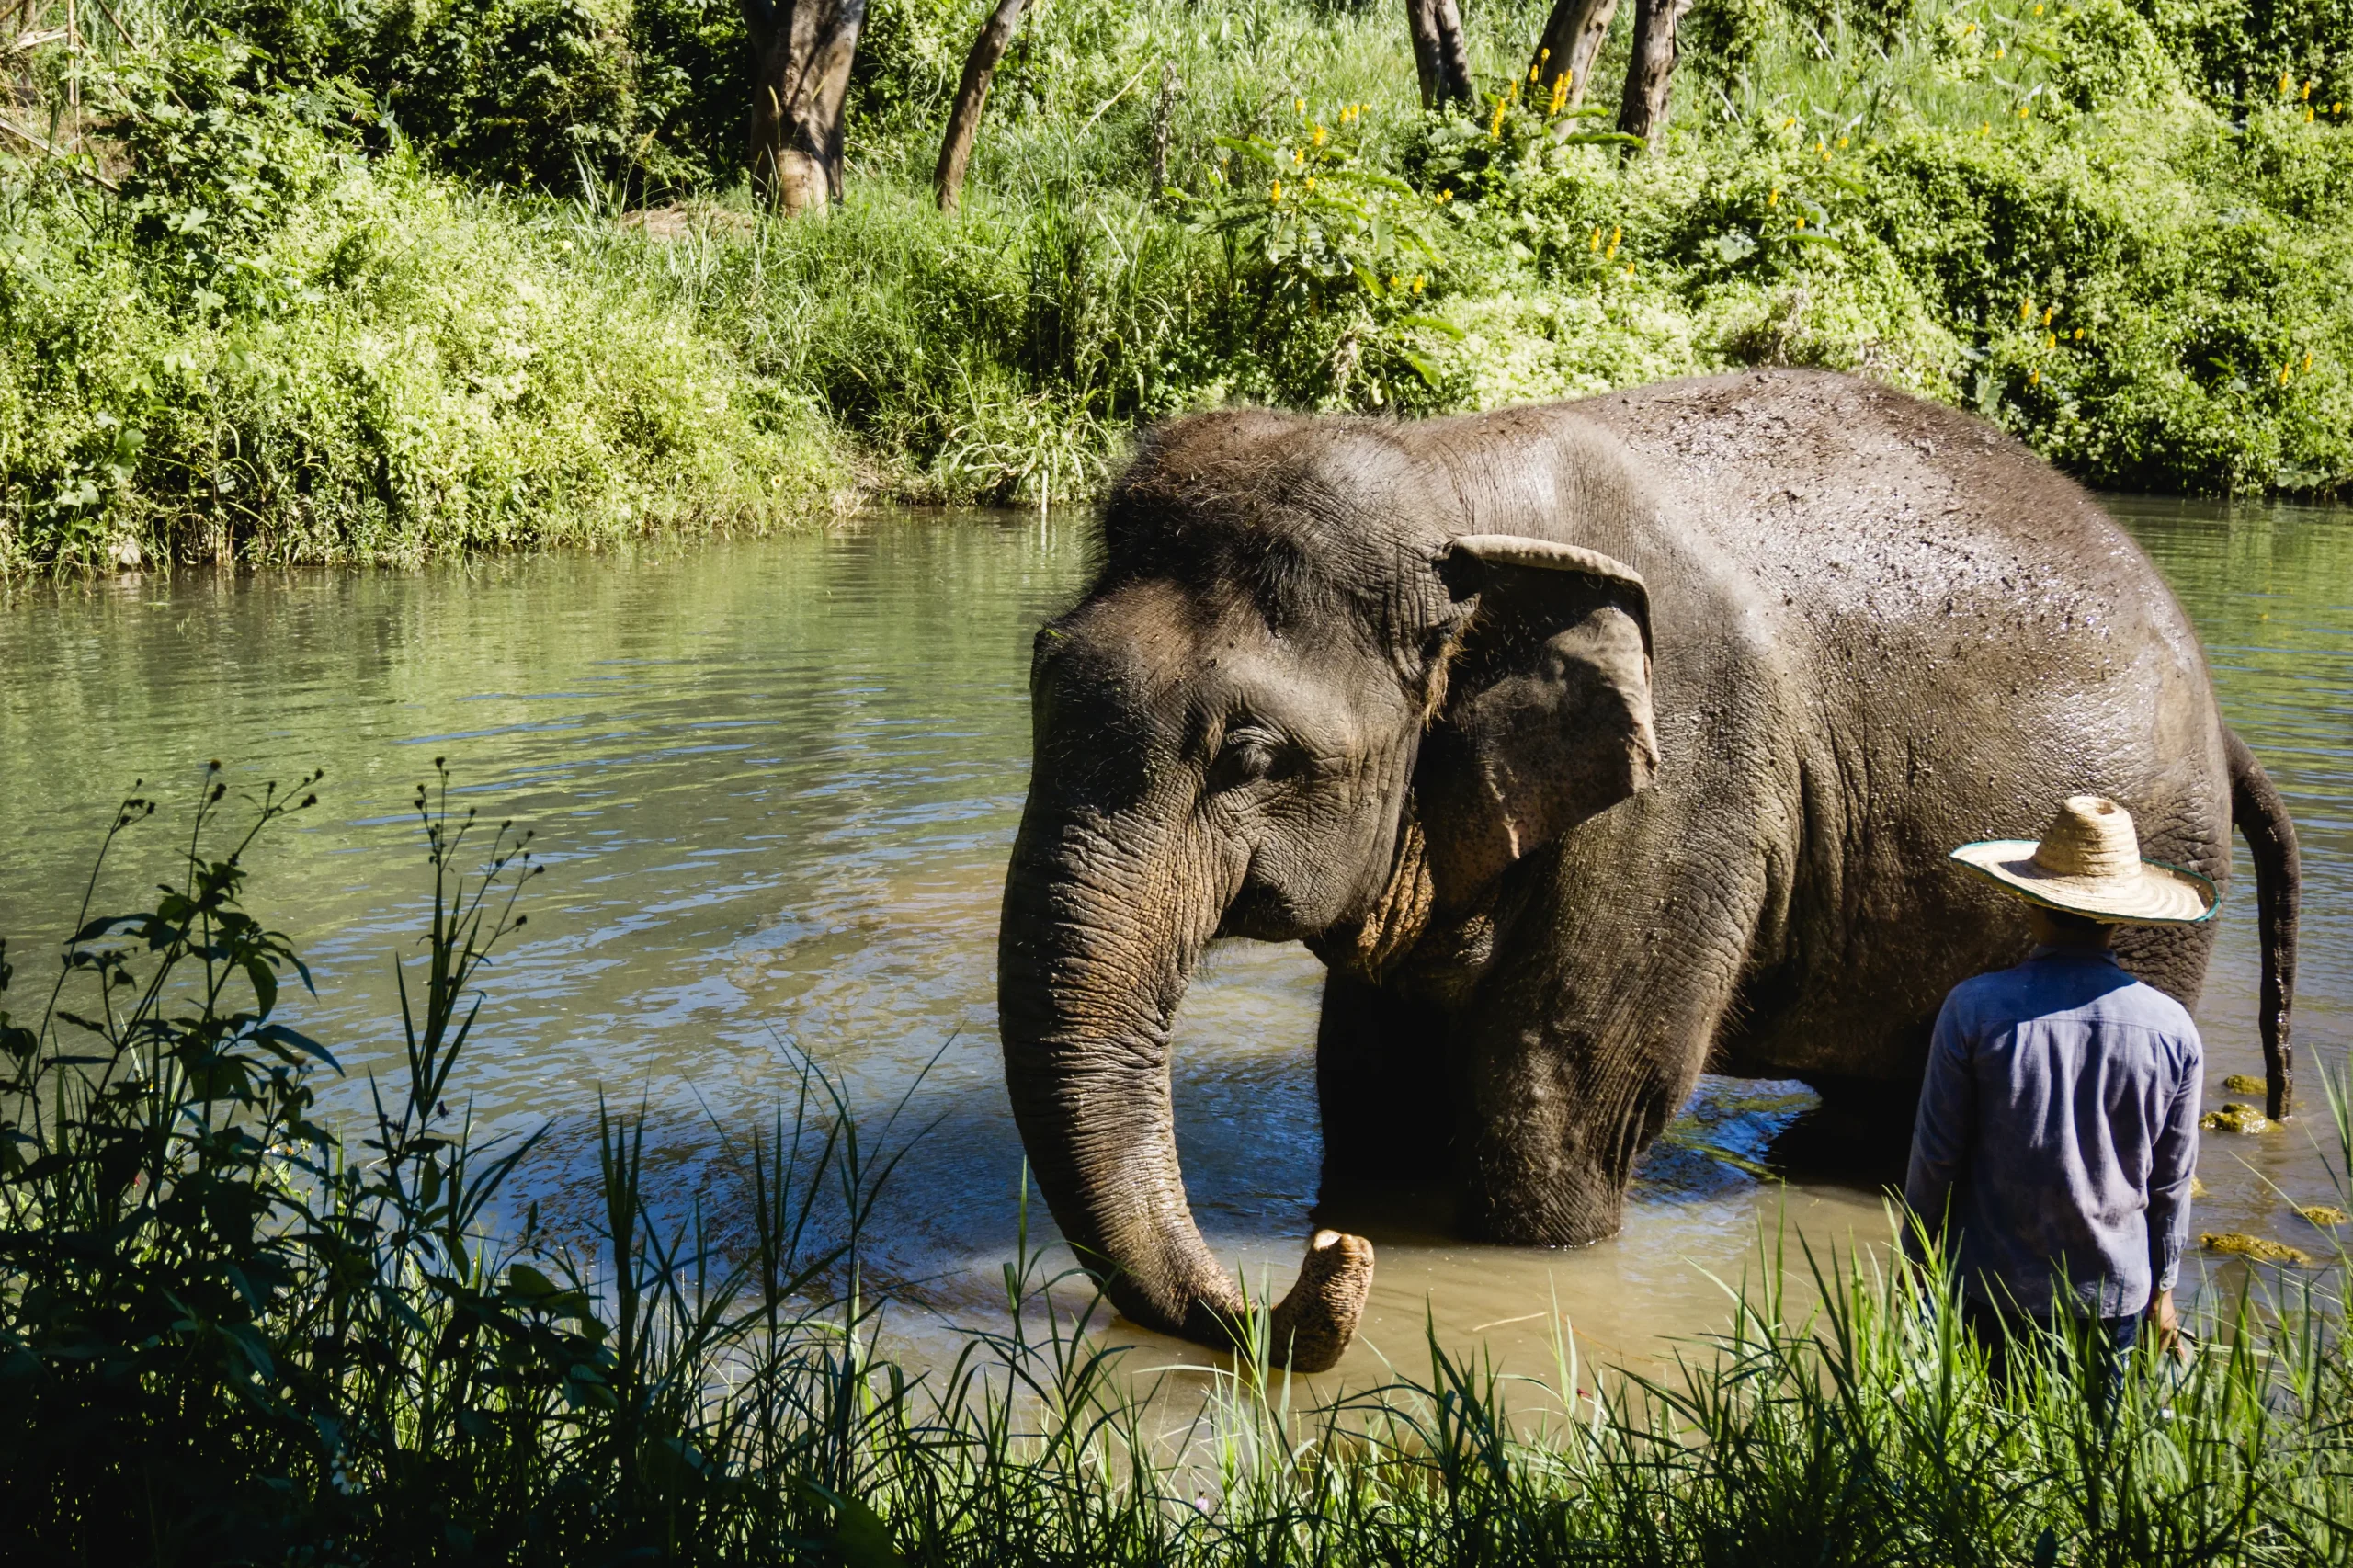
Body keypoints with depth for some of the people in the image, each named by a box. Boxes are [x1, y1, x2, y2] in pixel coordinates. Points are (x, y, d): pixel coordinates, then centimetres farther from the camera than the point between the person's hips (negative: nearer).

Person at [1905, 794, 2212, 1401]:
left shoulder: (1975, 1009, -13)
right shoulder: (2171, 1027, -6)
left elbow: (1936, 1156, -6)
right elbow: (2171, 1182, 3)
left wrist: (1916, 1261, 8)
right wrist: (2161, 1288, 15)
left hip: (1989, 1288, -1)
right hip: (2112, 1291, 2)